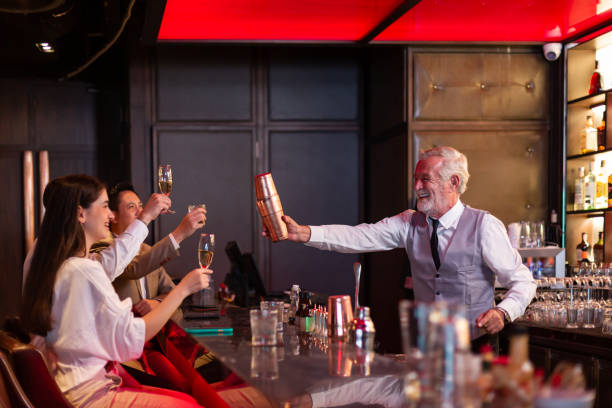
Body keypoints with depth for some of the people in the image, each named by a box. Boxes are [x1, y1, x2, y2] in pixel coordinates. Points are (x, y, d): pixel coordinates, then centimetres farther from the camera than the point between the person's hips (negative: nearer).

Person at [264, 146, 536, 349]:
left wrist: (503, 313, -27)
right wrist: (303, 233, -18)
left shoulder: (484, 226, -8)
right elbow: (359, 238, -6)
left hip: (475, 349, -4)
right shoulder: (410, 224, 5)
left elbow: (522, 282, -6)